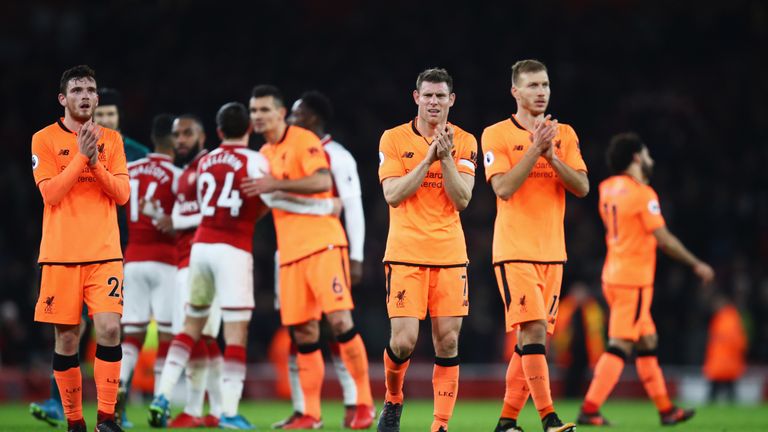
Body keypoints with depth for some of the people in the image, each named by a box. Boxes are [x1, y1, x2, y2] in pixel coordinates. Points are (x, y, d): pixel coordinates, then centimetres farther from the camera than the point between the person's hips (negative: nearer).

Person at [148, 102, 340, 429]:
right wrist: (324, 206, -5)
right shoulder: (253, 161, -3)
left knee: (192, 324, 16)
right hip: (233, 251, -5)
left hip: (201, 246, 5)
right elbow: (275, 198, -13)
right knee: (236, 331, -4)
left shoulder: (205, 163, 13)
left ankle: (163, 396, 7)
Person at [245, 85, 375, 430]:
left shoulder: (303, 141, -5)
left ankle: (364, 403, -6)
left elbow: (323, 181, -21)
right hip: (290, 252, 7)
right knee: (304, 334, 5)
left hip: (322, 244, -7)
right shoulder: (264, 154, 18)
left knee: (339, 319, -13)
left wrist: (275, 184, -22)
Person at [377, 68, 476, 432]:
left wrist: (445, 157, -14)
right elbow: (393, 195, -9)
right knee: (404, 341, -11)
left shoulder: (464, 142, 6)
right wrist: (428, 158, -14)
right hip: (405, 252, -2)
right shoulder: (394, 139, 1)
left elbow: (462, 200, -3)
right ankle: (393, 400, 18)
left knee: (447, 342, -3)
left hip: (449, 253, 2)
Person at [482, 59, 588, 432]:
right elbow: (503, 188, -14)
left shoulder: (564, 135, 10)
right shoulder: (497, 135, -3)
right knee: (534, 330, -16)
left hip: (552, 252, 5)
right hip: (515, 251, -5)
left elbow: (582, 188, 0)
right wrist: (534, 150, -19)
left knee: (533, 338, 6)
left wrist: (552, 156, -13)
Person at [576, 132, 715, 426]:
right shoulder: (643, 194, -15)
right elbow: (664, 239, -15)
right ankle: (589, 410, -13)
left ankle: (666, 409, 19)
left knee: (648, 342, 14)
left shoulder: (608, 189, 7)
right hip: (634, 281, -9)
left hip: (614, 276, 9)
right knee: (619, 347, -8)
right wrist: (696, 265, -5)